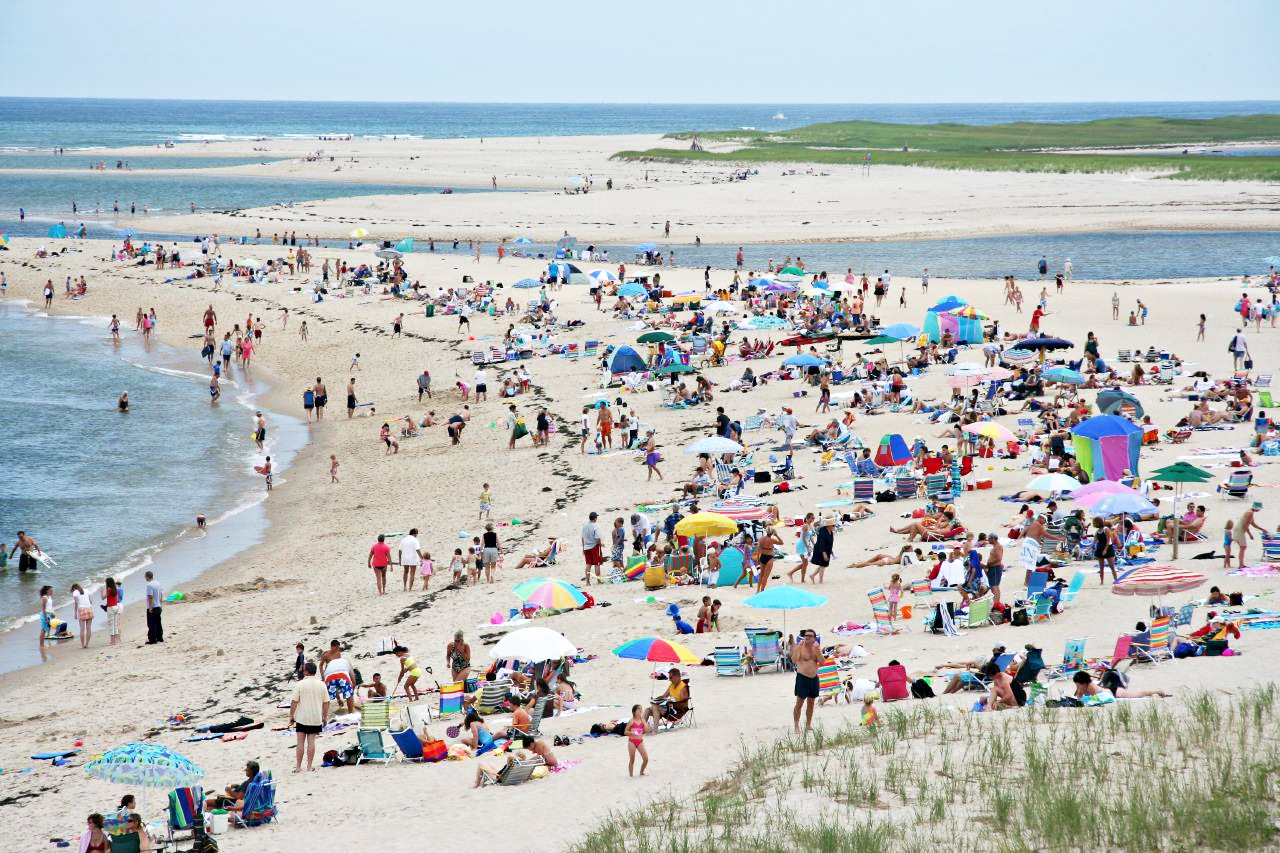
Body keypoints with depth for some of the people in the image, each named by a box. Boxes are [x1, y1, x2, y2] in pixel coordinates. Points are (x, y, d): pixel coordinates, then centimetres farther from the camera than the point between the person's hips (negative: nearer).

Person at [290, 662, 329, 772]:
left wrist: (291, 716, 1)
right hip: (316, 719, 2)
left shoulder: (300, 684, -9)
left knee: (300, 742, 4)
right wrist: (325, 717, 13)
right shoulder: (321, 684, -1)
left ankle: (298, 767, 6)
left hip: (301, 718, -2)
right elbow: (326, 703, 2)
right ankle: (309, 766, 8)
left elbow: (294, 702, -9)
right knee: (311, 742, 7)